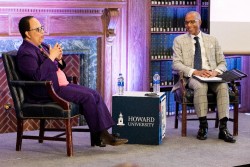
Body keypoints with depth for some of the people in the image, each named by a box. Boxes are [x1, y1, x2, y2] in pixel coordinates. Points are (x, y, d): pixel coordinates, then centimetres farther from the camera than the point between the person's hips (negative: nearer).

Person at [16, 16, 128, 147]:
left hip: (61, 85, 10)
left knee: (95, 95, -4)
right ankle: (98, 136, -12)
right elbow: (37, 76, -27)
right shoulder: (25, 53, -13)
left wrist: (59, 59, 2)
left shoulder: (42, 46, 17)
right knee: (87, 97, -21)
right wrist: (51, 57, -21)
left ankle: (104, 132, -9)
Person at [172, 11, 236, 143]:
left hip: (212, 75, 2)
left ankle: (223, 128, -34)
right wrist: (195, 72, -16)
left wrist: (216, 71, -9)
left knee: (223, 85, -31)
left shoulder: (212, 40, 19)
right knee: (201, 86, -37)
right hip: (191, 77, -2)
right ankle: (203, 125, -30)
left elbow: (222, 63, 16)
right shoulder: (179, 40, 11)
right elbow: (176, 64, 0)